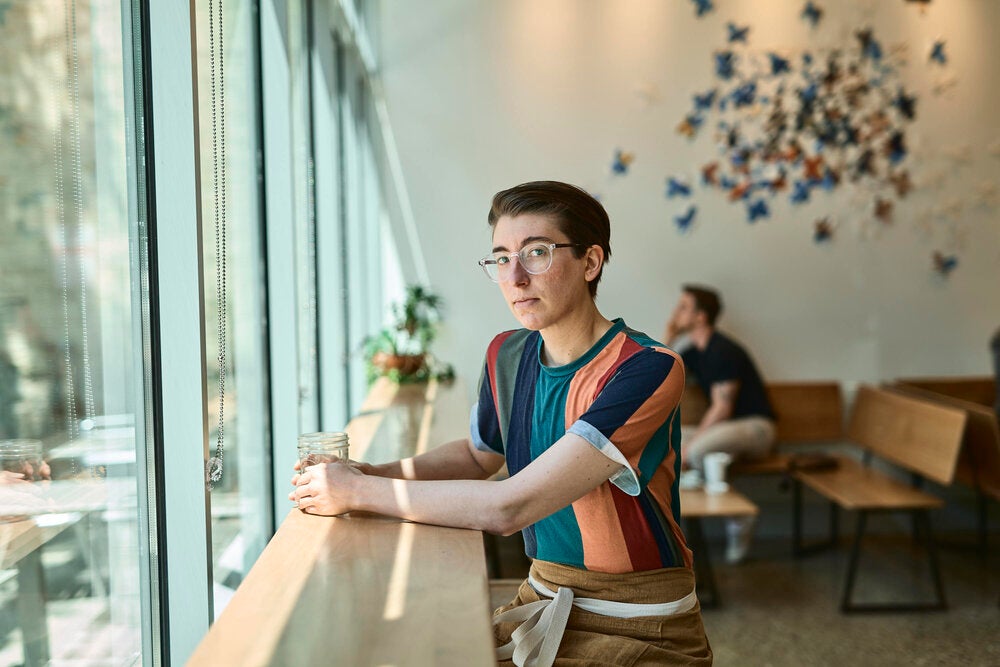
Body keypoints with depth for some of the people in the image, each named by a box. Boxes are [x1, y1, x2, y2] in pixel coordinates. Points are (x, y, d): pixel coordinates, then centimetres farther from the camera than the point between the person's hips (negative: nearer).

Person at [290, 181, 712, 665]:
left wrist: (359, 492, -18)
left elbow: (508, 507, -27)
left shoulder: (648, 370, -22)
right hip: (542, 603, 6)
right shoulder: (507, 355, 2)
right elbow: (478, 453, 22)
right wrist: (371, 474, 4)